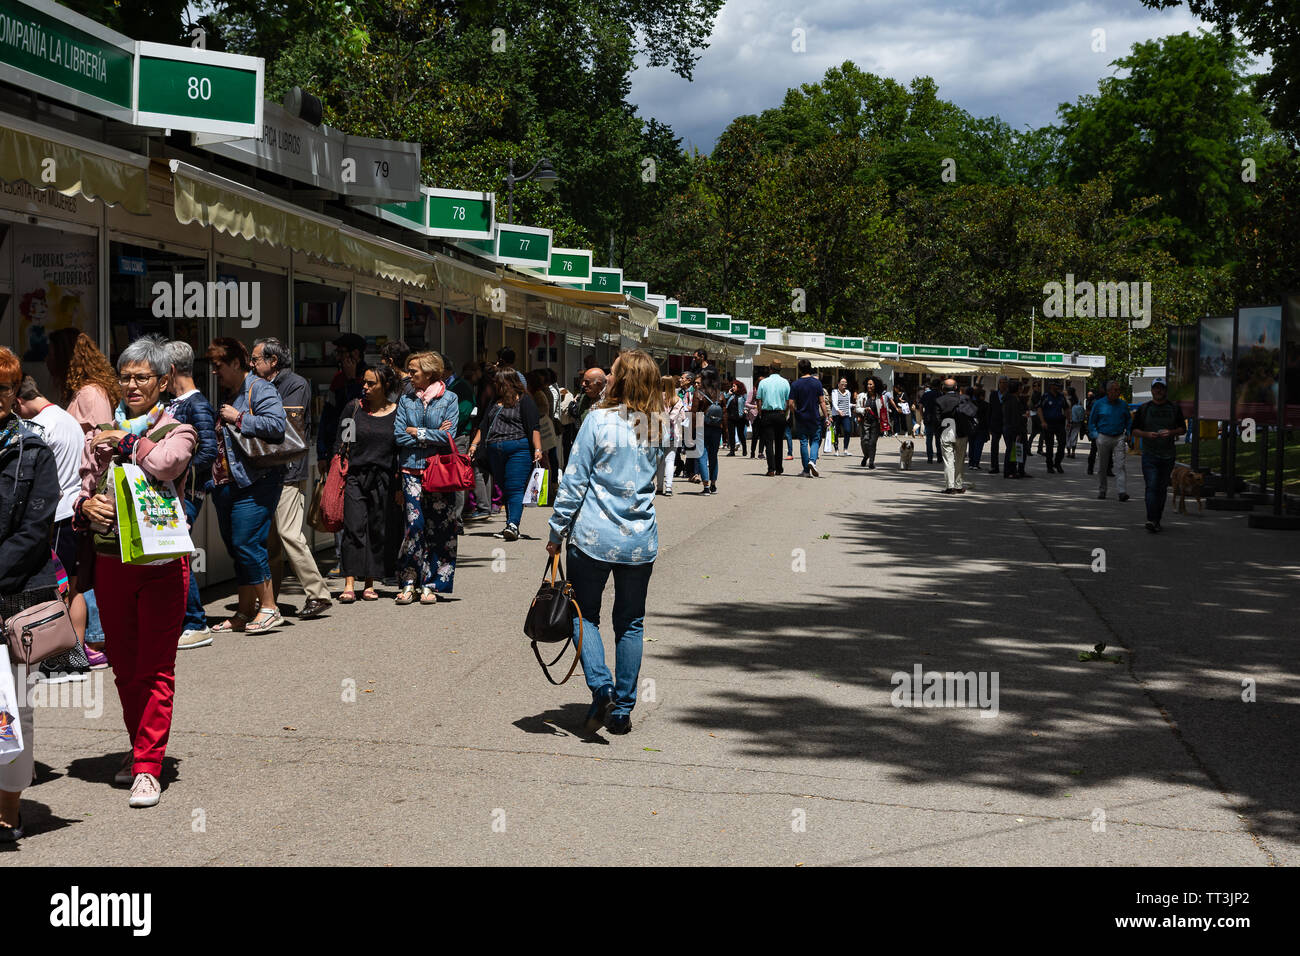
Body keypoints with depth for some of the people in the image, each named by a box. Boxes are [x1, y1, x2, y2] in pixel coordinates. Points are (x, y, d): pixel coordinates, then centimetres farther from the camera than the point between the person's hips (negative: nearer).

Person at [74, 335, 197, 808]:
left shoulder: (177, 432, 2)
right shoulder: (101, 435, 13)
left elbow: (166, 463, -20)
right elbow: (83, 489, 11)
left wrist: (125, 440, -6)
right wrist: (85, 505, -11)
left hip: (162, 561, -4)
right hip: (110, 560, 4)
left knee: (156, 669, -3)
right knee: (123, 666, 12)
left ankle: (148, 768, 0)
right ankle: (140, 747, 28)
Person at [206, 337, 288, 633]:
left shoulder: (260, 389, -7)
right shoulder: (228, 395, 20)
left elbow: (276, 424, -23)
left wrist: (239, 418, -17)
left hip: (255, 483, -9)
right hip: (226, 484, 9)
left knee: (247, 544, -13)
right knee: (235, 548, 10)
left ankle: (269, 608, -3)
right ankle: (245, 613, 17)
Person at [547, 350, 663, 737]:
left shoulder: (599, 419, -10)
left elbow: (574, 480, -9)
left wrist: (557, 531, -2)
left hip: (593, 536, -3)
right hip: (640, 541, 4)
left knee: (584, 615, 11)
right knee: (631, 623, 12)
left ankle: (601, 687, -8)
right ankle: (622, 710, 13)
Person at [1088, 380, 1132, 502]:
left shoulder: (1123, 404, 8)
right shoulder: (1098, 404, 2)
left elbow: (1129, 421, 20)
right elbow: (1091, 422, 7)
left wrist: (1127, 434, 8)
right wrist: (1095, 436, -3)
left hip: (1119, 438, 0)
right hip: (1103, 438, 0)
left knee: (1120, 465, -12)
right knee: (1102, 466, 8)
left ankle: (1122, 491, -18)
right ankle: (1101, 491, 21)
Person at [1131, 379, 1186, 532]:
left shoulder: (1174, 409, 8)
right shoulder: (1143, 409, 6)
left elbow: (1183, 429, 11)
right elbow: (1135, 430, 7)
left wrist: (1171, 432, -10)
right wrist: (1147, 434, -13)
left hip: (1168, 455, 2)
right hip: (1149, 454, -2)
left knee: (1162, 488, 7)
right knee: (1151, 487, -14)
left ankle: (1157, 520, 18)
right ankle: (1151, 520, -21)